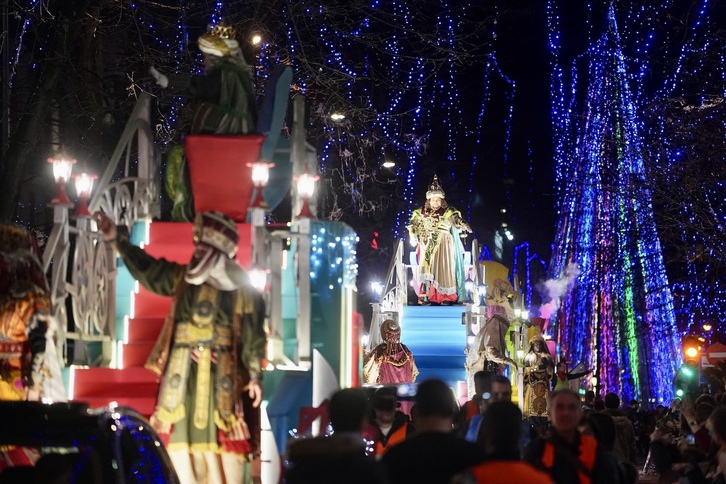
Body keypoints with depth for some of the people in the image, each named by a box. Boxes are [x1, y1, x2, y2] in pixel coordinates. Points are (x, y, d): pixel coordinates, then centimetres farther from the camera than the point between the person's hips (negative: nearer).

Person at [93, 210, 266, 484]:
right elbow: (147, 269, 3)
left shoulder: (241, 289, -2)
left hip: (219, 373, -4)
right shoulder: (183, 277, 8)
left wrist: (255, 375, -5)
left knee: (224, 439, -3)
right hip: (182, 371, 4)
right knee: (181, 439, 4)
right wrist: (117, 238, -7)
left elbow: (253, 336, -1)